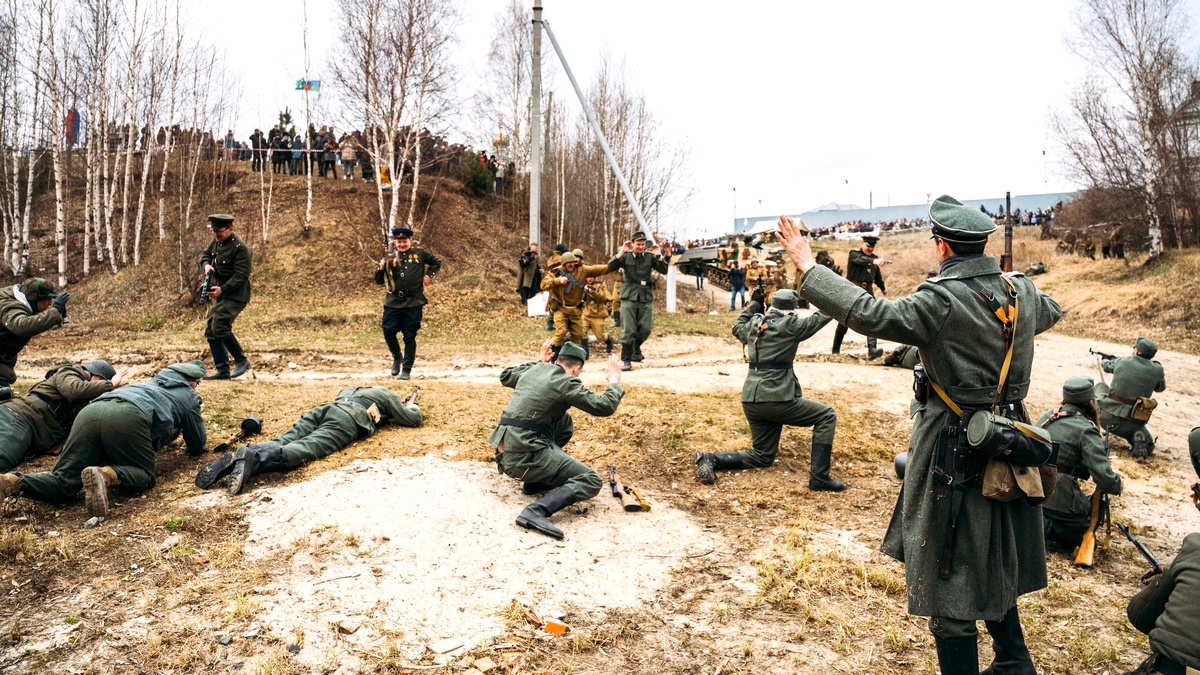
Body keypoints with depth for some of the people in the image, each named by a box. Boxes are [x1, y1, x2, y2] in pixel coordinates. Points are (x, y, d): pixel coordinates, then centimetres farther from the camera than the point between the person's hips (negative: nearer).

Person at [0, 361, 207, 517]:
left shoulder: (154, 382, 44)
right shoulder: (189, 396, 27)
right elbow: (197, 446, 33)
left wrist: (174, 430, 75)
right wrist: (198, 438, 56)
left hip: (90, 411, 6)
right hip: (127, 417, -6)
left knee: (63, 483, 4)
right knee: (144, 476, 5)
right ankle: (105, 475, -26)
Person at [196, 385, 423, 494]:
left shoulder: (352, 388, 47)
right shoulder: (389, 396, 30)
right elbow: (414, 420, 28)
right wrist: (412, 407, 54)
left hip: (323, 408, 7)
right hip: (347, 419, -6)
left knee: (281, 443, -12)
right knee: (304, 449, -28)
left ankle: (235, 459, -39)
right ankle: (252, 458, -55)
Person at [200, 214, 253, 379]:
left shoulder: (240, 248, -20)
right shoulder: (217, 241, 6)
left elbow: (241, 276, -23)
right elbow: (205, 254, 22)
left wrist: (222, 289, -31)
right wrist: (206, 264, -1)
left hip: (236, 294, -9)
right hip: (221, 293, 9)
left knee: (220, 326, -22)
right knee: (210, 331, 7)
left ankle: (241, 360, -6)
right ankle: (222, 370, 12)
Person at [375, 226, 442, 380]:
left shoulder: (420, 254, 4)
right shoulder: (390, 259, 7)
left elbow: (437, 262, 18)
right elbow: (379, 281, 7)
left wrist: (429, 275, 3)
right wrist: (381, 269, -11)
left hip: (414, 303, -2)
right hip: (394, 302, 2)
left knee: (410, 336, 1)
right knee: (388, 331, -5)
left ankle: (407, 370, 10)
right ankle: (397, 357, 23)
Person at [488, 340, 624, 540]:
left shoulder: (534, 369, 12)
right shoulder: (566, 383, -9)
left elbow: (505, 376, 33)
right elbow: (604, 407, -8)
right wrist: (614, 383, 11)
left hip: (505, 452, 8)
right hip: (525, 456, -8)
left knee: (564, 422, 28)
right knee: (591, 481, -7)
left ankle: (535, 481, 21)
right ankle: (536, 512, -27)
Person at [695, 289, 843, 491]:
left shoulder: (754, 323, 11)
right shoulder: (790, 325, -5)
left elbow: (737, 327, 34)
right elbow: (822, 316, 6)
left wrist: (754, 303, 39)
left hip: (751, 401, 7)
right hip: (777, 399, -7)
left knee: (762, 456, 20)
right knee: (826, 416, 9)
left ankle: (711, 459, 0)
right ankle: (819, 477, 0)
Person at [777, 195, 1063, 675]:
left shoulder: (943, 300, -22)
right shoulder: (1022, 292, 1)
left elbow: (872, 315, -32)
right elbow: (1051, 312, 24)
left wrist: (807, 267, -28)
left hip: (955, 455, -8)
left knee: (950, 576, 5)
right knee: (994, 562, 26)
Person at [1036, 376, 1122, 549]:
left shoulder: (1047, 416, 7)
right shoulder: (1085, 430, -13)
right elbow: (1105, 479, -17)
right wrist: (1118, 484, 4)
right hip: (1059, 501, -6)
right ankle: (1045, 526, -7)